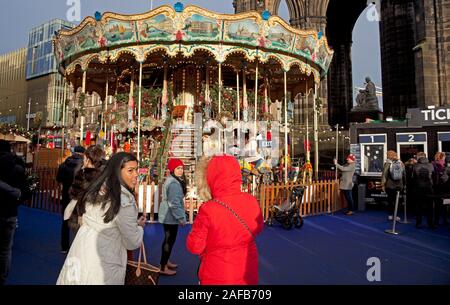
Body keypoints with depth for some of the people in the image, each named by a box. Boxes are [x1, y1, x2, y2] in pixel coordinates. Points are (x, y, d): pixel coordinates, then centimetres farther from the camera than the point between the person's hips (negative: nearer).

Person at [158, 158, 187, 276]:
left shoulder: (171, 180, 10)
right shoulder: (174, 183, -23)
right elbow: (174, 204, -25)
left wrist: (180, 216, 23)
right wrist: (181, 218, -17)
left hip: (167, 216, 11)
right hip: (170, 217, -11)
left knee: (168, 239, 21)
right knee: (170, 240, 0)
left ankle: (165, 261, 36)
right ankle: (163, 268, 11)